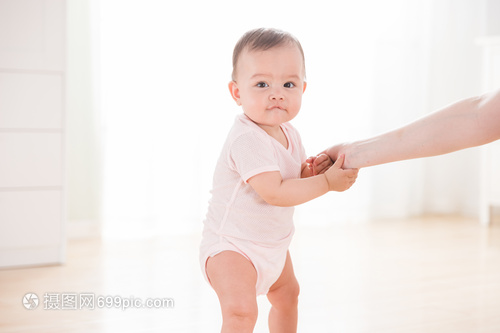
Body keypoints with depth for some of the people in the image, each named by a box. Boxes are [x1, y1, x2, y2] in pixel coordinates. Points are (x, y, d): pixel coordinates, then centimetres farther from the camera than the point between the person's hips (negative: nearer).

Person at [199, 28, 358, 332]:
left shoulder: (289, 135, 2)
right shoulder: (247, 139, -28)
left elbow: (294, 179, 11)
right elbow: (275, 193, -31)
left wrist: (312, 169, -12)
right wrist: (326, 182, -26)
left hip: (273, 244, 9)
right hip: (232, 244, -9)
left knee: (288, 294, 29)